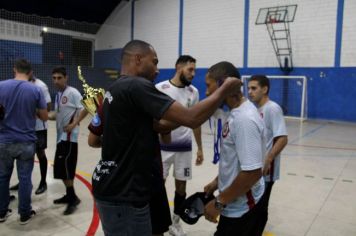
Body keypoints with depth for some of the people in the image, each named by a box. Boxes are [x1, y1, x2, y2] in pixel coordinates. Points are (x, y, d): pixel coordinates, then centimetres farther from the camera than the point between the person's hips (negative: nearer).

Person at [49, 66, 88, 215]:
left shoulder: (72, 92, -11)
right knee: (60, 168, 14)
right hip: (61, 136, 9)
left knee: (64, 168, -8)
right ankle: (69, 195, 28)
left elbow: (86, 108, -17)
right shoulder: (58, 95, 15)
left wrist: (74, 124, -20)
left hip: (69, 137, -9)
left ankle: (73, 199, 5)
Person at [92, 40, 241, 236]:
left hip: (113, 187, 10)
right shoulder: (137, 86, -21)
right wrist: (225, 89, -11)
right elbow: (192, 119, -25)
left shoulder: (116, 88, 10)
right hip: (123, 194, -10)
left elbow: (155, 126, 9)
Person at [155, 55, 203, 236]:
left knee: (181, 186, 12)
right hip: (162, 146, -3)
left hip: (184, 147, 3)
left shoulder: (193, 92, 2)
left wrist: (200, 148, 10)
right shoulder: (160, 88, -10)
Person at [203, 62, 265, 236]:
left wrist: (219, 202, -20)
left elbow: (252, 172, -29)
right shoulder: (237, 113, 4)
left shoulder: (245, 119, -27)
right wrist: (217, 181, 15)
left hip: (240, 207, -9)